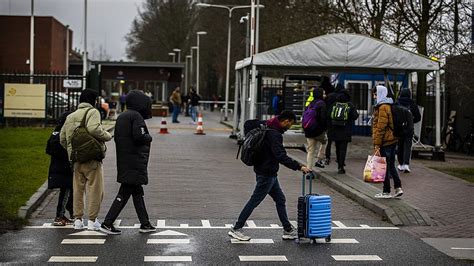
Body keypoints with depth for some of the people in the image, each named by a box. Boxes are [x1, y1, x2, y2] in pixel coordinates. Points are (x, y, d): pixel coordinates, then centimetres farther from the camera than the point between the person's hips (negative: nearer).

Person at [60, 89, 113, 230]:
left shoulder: (70, 116, 17)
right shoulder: (92, 112, -5)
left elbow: (62, 138, 18)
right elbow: (93, 129, -23)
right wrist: (107, 136, -9)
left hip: (76, 159, 7)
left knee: (78, 189, 13)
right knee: (94, 188, 0)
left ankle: (78, 219, 16)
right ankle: (92, 220, 1)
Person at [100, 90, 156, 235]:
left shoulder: (121, 117, 15)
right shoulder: (136, 116, -13)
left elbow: (116, 137, 15)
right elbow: (139, 136, -23)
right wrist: (149, 137, -3)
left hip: (123, 162, 10)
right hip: (135, 162, -10)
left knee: (137, 191, 15)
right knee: (125, 192, -5)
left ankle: (145, 224, 21)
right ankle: (107, 223, -6)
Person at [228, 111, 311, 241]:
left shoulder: (266, 126, 4)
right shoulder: (275, 135, -24)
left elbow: (249, 124, 16)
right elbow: (281, 156, -31)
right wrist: (299, 166, -30)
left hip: (270, 173, 10)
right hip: (267, 173, -10)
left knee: (280, 200, 15)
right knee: (254, 201, -1)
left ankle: (288, 230, 22)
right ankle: (236, 229, 8)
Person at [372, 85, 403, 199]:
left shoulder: (383, 108, -16)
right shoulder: (389, 106, 15)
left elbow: (380, 128, -19)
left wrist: (377, 145, -18)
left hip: (385, 142, -10)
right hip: (392, 140, 10)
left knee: (385, 167, -2)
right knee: (391, 165, 15)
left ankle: (386, 192, 4)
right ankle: (398, 188, 13)